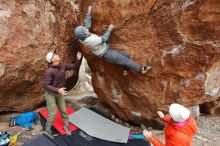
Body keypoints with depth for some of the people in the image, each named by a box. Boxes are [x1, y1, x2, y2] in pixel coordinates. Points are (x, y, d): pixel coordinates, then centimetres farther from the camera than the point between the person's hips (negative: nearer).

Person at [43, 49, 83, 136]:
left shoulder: (62, 66, -8)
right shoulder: (49, 71, -28)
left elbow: (75, 66, -3)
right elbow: (46, 85, -26)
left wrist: (79, 58, -20)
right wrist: (58, 90, -36)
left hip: (59, 93, 6)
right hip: (50, 94, -6)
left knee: (63, 110, 13)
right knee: (52, 113, -2)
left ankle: (66, 126, 35)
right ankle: (47, 131, 21)